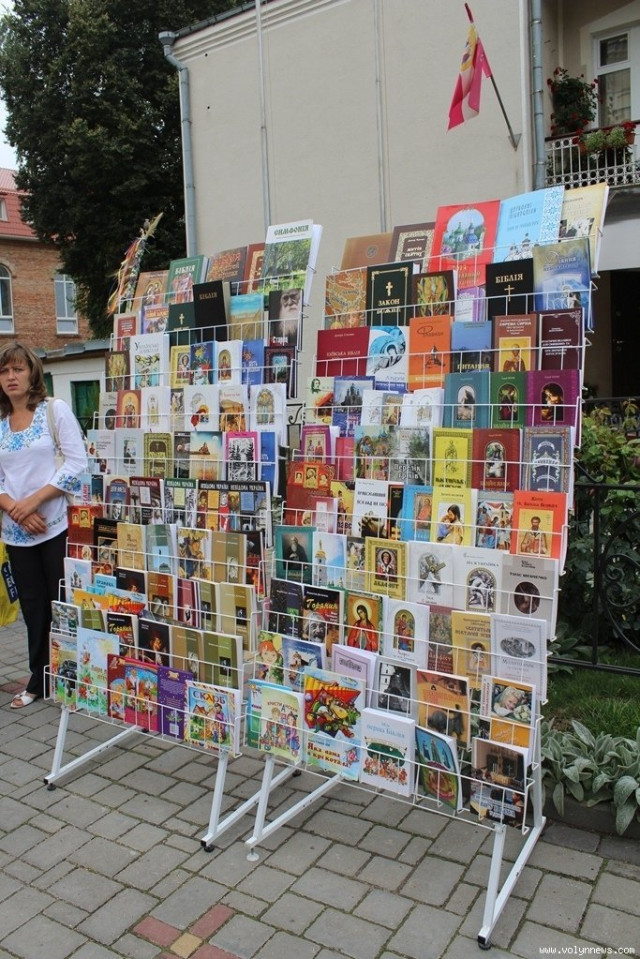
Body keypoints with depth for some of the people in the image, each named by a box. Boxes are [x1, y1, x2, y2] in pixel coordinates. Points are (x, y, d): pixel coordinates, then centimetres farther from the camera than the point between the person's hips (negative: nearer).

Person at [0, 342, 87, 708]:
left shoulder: (56, 410, -3)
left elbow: (77, 463, -10)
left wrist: (34, 500, -16)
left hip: (56, 526, -4)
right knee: (33, 608, 14)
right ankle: (39, 681, 27)